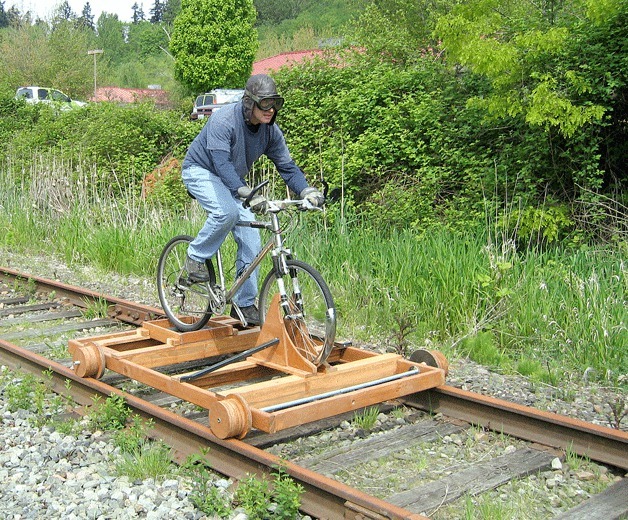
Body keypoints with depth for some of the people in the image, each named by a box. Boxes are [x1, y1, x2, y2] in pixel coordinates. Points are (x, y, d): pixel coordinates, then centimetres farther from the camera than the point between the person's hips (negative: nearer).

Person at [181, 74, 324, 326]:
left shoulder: (270, 130, -10)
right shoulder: (224, 120, -29)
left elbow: (287, 165, -8)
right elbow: (222, 163, -38)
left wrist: (308, 191, -27)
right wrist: (248, 194, -51)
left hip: (232, 181, 6)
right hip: (201, 171, -6)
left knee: (251, 240, -7)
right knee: (227, 212, -36)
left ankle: (244, 304, 4)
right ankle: (196, 257, -10)